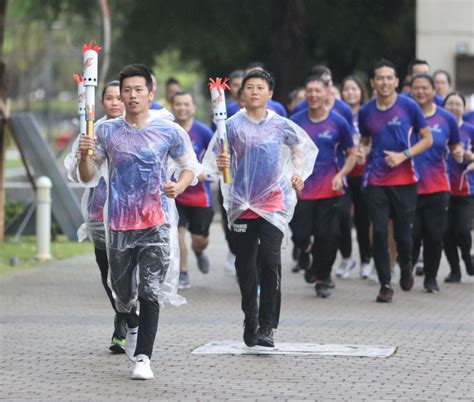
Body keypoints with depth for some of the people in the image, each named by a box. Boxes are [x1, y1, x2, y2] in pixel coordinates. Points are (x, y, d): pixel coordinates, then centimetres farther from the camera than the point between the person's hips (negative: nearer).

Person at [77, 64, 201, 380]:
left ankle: (143, 357, -12)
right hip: (119, 223, 2)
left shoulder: (170, 132, -1)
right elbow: (88, 178, 8)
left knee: (151, 291, -13)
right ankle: (131, 325, 46)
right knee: (123, 292, 13)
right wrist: (85, 155, -12)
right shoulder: (107, 132, 3)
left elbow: (191, 167, 10)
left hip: (157, 223, -2)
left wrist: (179, 186, -10)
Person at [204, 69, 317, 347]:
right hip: (241, 205, 1)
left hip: (273, 204, -1)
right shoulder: (232, 126, 0)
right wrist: (221, 164, -23)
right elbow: (212, 159, -1)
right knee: (245, 266, 9)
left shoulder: (281, 125, 3)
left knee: (270, 262, -14)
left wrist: (298, 173, 8)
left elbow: (302, 146, 21)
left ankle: (267, 326, -13)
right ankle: (250, 319, 29)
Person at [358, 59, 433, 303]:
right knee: (379, 232, -6)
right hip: (376, 181, 2)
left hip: (404, 180, -2)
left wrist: (403, 155, -12)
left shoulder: (408, 107, -4)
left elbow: (427, 139, 1)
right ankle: (385, 285, 3)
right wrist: (362, 152, -3)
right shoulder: (366, 112, 4)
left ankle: (406, 268, 33)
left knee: (403, 232, 1)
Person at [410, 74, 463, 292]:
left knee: (434, 236, 3)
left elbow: (455, 146, 15)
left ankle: (431, 278, 17)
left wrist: (458, 153, -6)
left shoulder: (446, 118, 4)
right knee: (411, 235, -2)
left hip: (436, 187, 1)